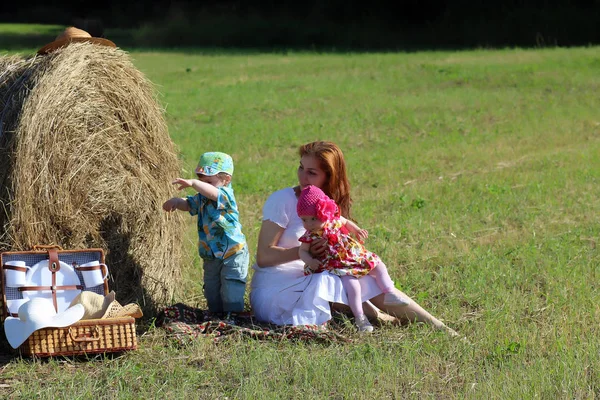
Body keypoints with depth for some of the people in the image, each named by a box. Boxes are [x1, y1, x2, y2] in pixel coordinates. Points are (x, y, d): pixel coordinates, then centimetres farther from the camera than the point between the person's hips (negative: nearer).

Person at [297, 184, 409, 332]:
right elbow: (302, 251, -7)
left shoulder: (335, 219, -4)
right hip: (337, 267, -6)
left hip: (356, 256, 6)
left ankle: (389, 294, 16)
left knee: (379, 266, 7)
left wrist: (357, 231, 3)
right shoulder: (310, 236, -14)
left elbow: (346, 223, 18)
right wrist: (309, 260, -27)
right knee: (352, 284, -27)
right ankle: (359, 317, -16)